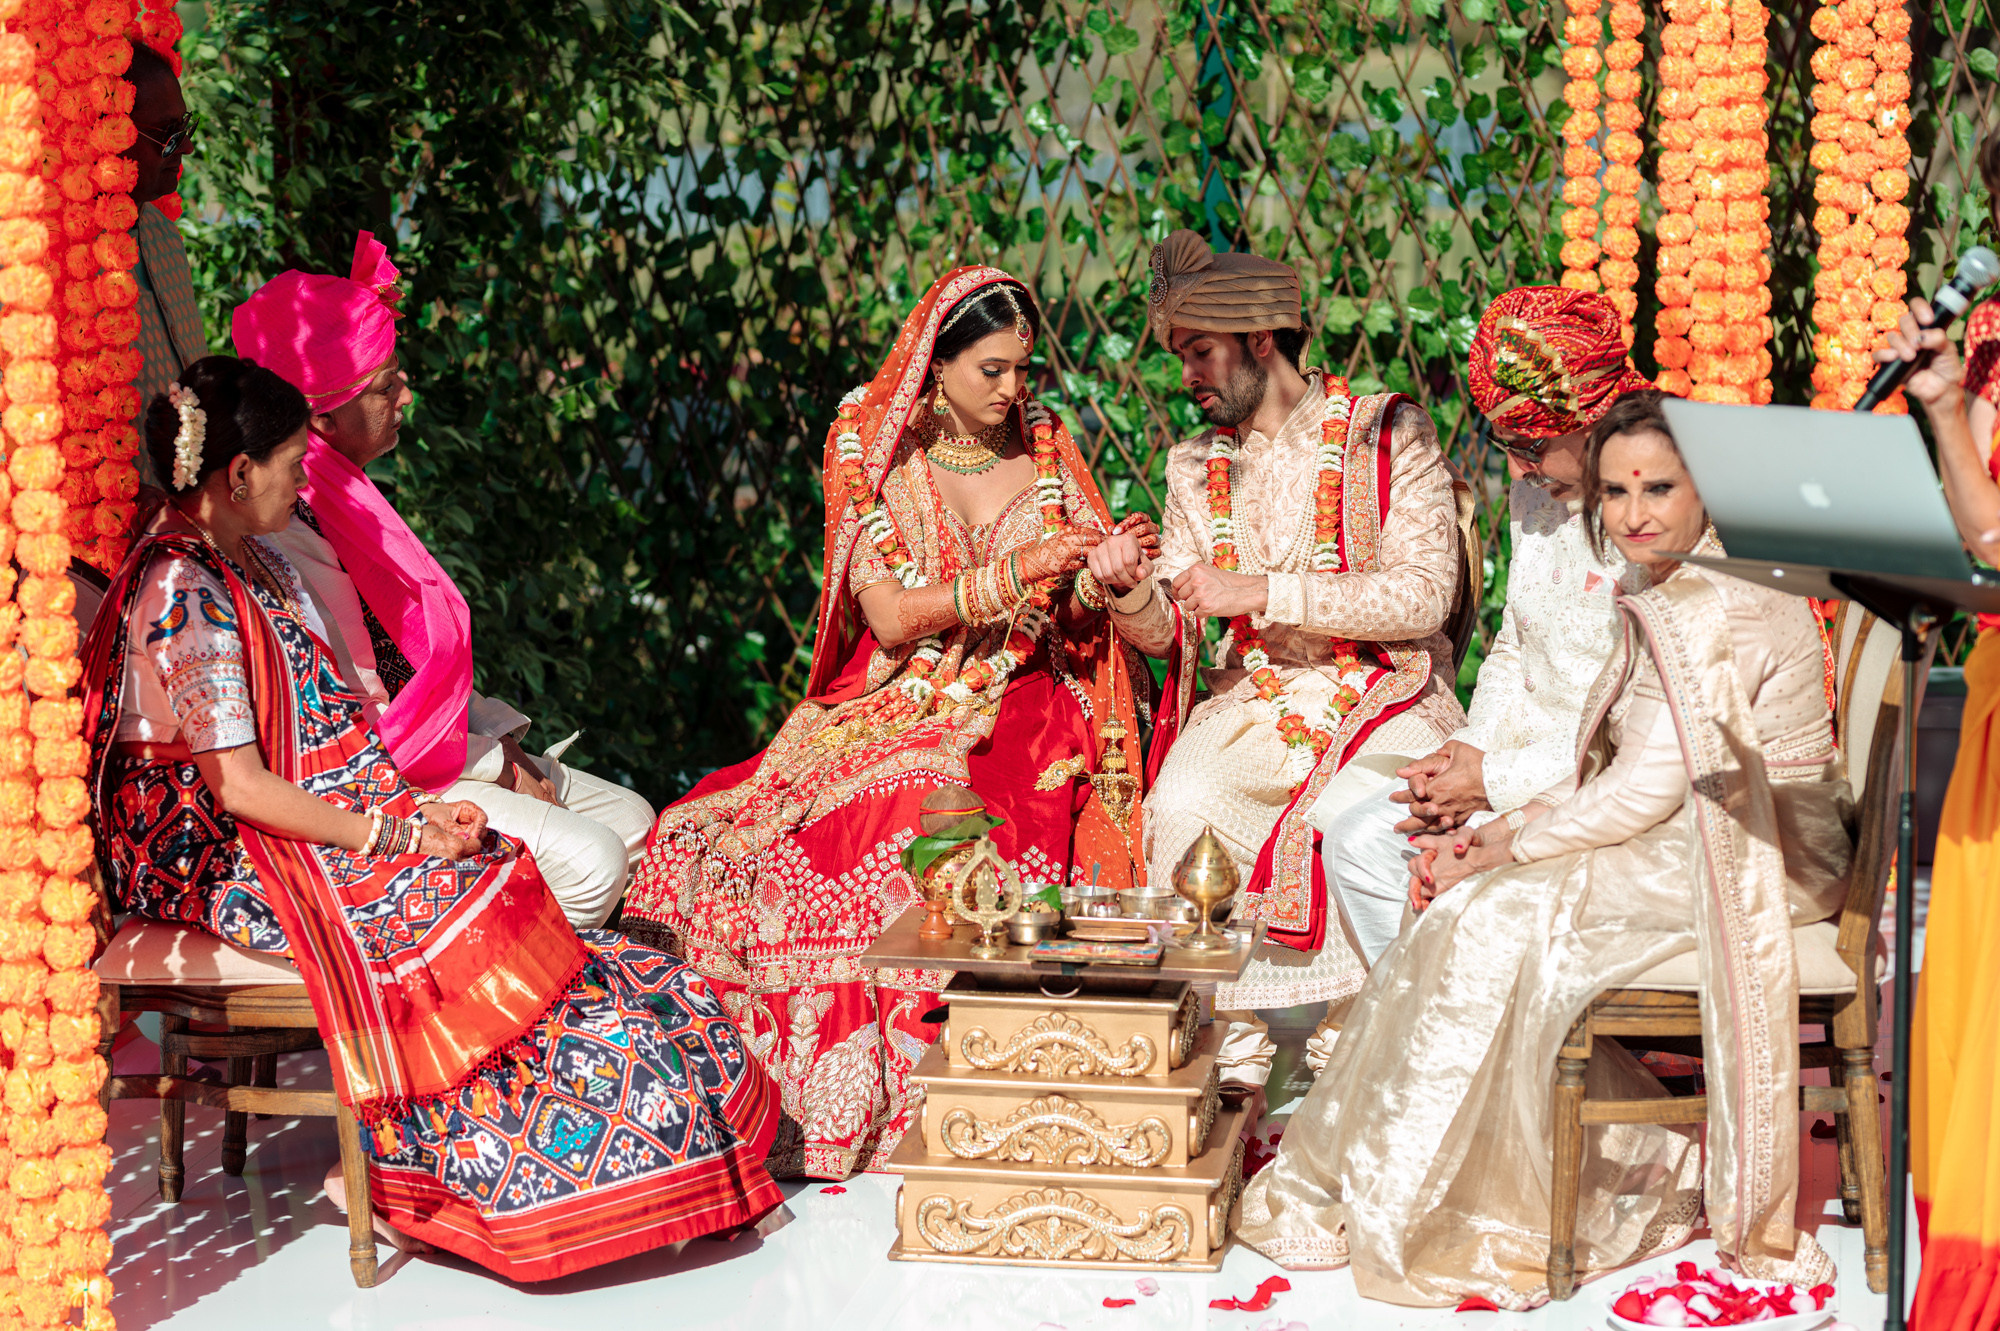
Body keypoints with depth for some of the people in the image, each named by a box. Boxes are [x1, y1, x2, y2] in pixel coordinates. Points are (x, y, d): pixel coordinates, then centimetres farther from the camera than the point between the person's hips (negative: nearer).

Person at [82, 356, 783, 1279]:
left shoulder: (253, 561, 12)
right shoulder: (183, 596, -19)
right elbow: (241, 789, -21)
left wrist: (413, 811, -1)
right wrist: (396, 838, -19)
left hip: (327, 826, 9)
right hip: (237, 867, -9)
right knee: (469, 929, -18)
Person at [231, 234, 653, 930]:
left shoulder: (344, 495, 11)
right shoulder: (288, 528, -21)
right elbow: (354, 724, -22)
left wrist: (500, 739, 4)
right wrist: (497, 765, -13)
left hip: (431, 748, 11)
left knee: (631, 819, 7)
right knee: (589, 860, -22)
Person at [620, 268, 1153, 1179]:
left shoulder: (1044, 449, 8)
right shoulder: (876, 456, 0)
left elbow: (1075, 611, 9)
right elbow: (891, 616, -9)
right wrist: (1015, 572, -18)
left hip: (1015, 710, 0)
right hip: (891, 707, 0)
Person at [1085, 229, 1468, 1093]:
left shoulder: (1390, 434, -1)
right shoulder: (1196, 465, 14)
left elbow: (1426, 594, -12)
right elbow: (1168, 634, 12)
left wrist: (1263, 591, -17)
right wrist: (1131, 595, -13)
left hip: (1382, 694, -3)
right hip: (1250, 699, 3)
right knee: (1181, 804, -28)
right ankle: (1233, 1050, -18)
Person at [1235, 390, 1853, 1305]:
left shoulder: (1710, 608, -17)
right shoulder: (1668, 602, 14)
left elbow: (1655, 785, -21)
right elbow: (1615, 775, 11)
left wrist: (1509, 849, -13)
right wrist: (1497, 836, -2)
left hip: (1757, 860, -9)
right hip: (1696, 843, 9)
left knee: (1502, 912, -19)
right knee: (1472, 899, -4)